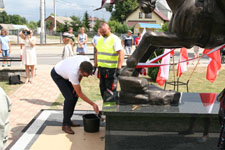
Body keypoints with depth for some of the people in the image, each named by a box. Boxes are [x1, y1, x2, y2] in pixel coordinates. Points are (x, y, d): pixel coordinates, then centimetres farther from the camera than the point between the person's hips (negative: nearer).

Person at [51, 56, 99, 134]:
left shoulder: (86, 61, -28)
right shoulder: (73, 73, -43)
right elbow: (80, 93, -31)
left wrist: (77, 85, -5)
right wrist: (93, 104, -29)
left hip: (64, 71, 8)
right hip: (57, 74, -7)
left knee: (75, 95, 5)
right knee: (69, 98, -19)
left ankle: (68, 120, 17)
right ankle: (65, 125, -7)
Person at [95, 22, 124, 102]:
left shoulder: (114, 39, -9)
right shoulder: (100, 40, 14)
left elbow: (121, 53, -17)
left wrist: (118, 68, -25)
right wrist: (95, 66, 17)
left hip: (111, 69, -7)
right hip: (101, 68, 7)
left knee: (110, 90, -5)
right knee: (103, 89, 13)